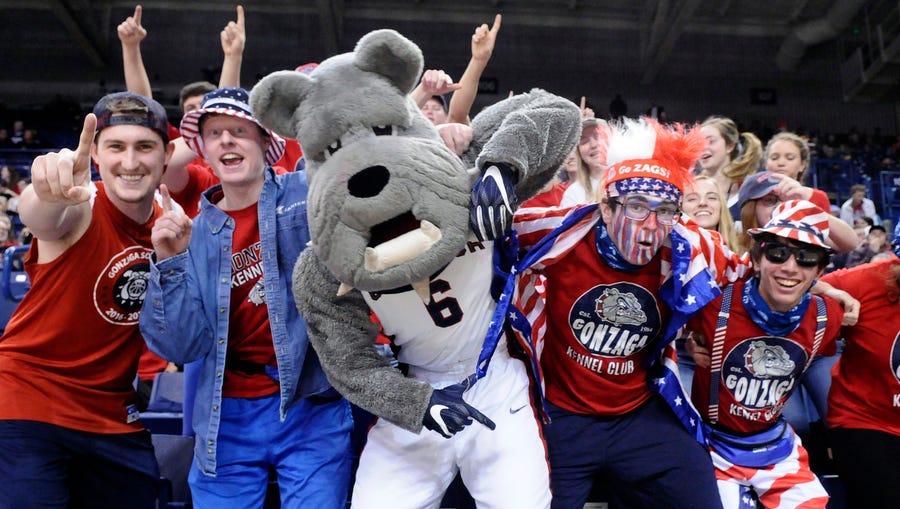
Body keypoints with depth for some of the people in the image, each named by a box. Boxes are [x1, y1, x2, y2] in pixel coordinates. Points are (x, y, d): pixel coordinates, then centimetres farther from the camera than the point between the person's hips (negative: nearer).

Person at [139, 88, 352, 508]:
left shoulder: (308, 194, -2)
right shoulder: (194, 233, 3)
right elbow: (182, 347, -2)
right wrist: (169, 262, -14)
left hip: (312, 408, -2)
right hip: (227, 419, 3)